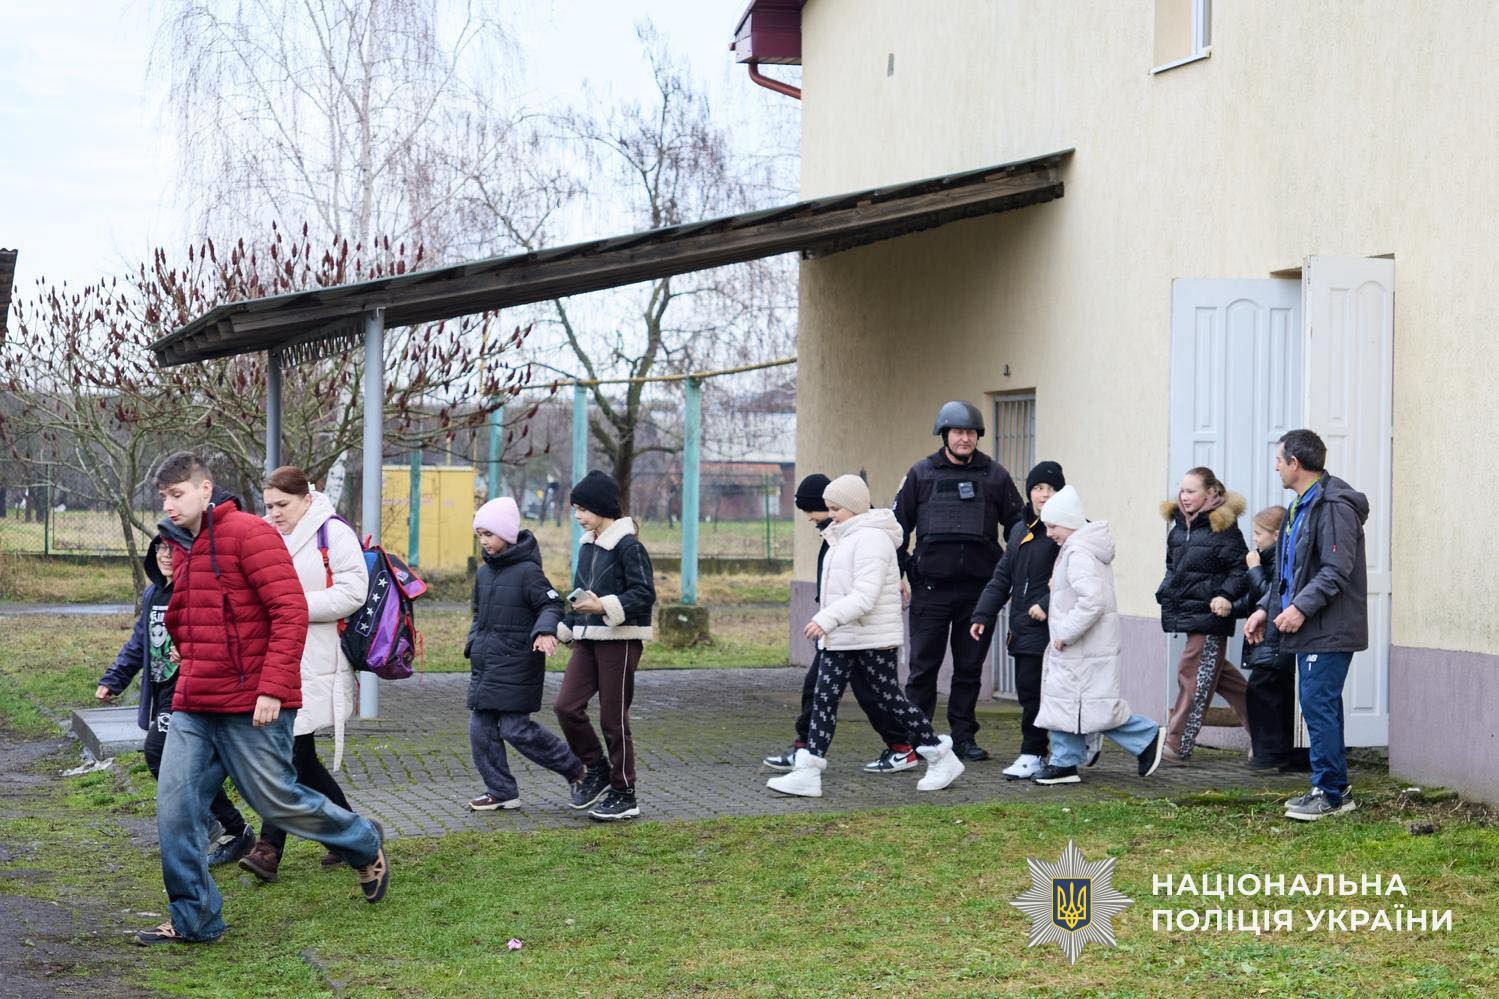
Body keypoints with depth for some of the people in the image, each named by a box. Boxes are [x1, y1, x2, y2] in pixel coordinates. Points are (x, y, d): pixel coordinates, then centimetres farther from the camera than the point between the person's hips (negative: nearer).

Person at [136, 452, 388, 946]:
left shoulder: (249, 533, -12)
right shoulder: (183, 548, 14)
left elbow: (291, 612, -18)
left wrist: (272, 687, -21)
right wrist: (191, 675, 15)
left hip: (251, 708, -8)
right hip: (193, 707, 8)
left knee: (276, 800, 1)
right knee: (175, 804, 0)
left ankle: (364, 845, 27)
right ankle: (194, 919, 10)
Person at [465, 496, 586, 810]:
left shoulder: (527, 571, -10)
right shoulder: (484, 573, 14)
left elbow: (551, 604, -15)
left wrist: (545, 631, -34)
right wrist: (473, 643, 11)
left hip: (516, 665, -8)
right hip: (484, 666, 8)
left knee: (515, 729, -9)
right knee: (480, 729, 4)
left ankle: (576, 769, 8)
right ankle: (501, 791, 13)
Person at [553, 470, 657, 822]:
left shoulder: (628, 545, -12)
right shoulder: (588, 545, 14)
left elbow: (645, 593, -16)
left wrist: (604, 607, -25)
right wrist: (566, 629, 24)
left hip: (620, 641, -8)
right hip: (587, 639, 8)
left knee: (613, 718, -2)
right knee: (566, 706, -3)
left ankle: (624, 795, 9)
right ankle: (597, 769, 16)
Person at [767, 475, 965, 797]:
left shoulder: (871, 538, -17)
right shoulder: (844, 537, 14)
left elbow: (865, 596, -26)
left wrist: (827, 619, -32)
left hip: (873, 641, -9)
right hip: (840, 639, 9)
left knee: (890, 700, 1)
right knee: (824, 699, 1)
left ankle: (943, 759, 16)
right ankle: (807, 773, -1)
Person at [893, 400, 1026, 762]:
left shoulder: (994, 475, 5)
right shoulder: (921, 474, 4)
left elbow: (1018, 525, 9)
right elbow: (899, 525, 6)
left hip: (978, 588, 1)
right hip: (931, 587, -1)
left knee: (969, 667, 8)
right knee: (924, 665, 1)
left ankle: (964, 736, 17)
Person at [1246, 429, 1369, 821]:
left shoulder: (1335, 507, -15)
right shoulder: (1300, 507, 18)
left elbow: (1336, 571, -22)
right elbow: (1286, 570, 24)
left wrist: (1301, 607, -27)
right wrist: (1266, 608, 17)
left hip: (1330, 631, -10)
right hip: (1309, 630, 10)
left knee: (1318, 706, -10)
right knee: (1320, 707, 13)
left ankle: (1331, 793, -4)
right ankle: (1335, 789, 20)